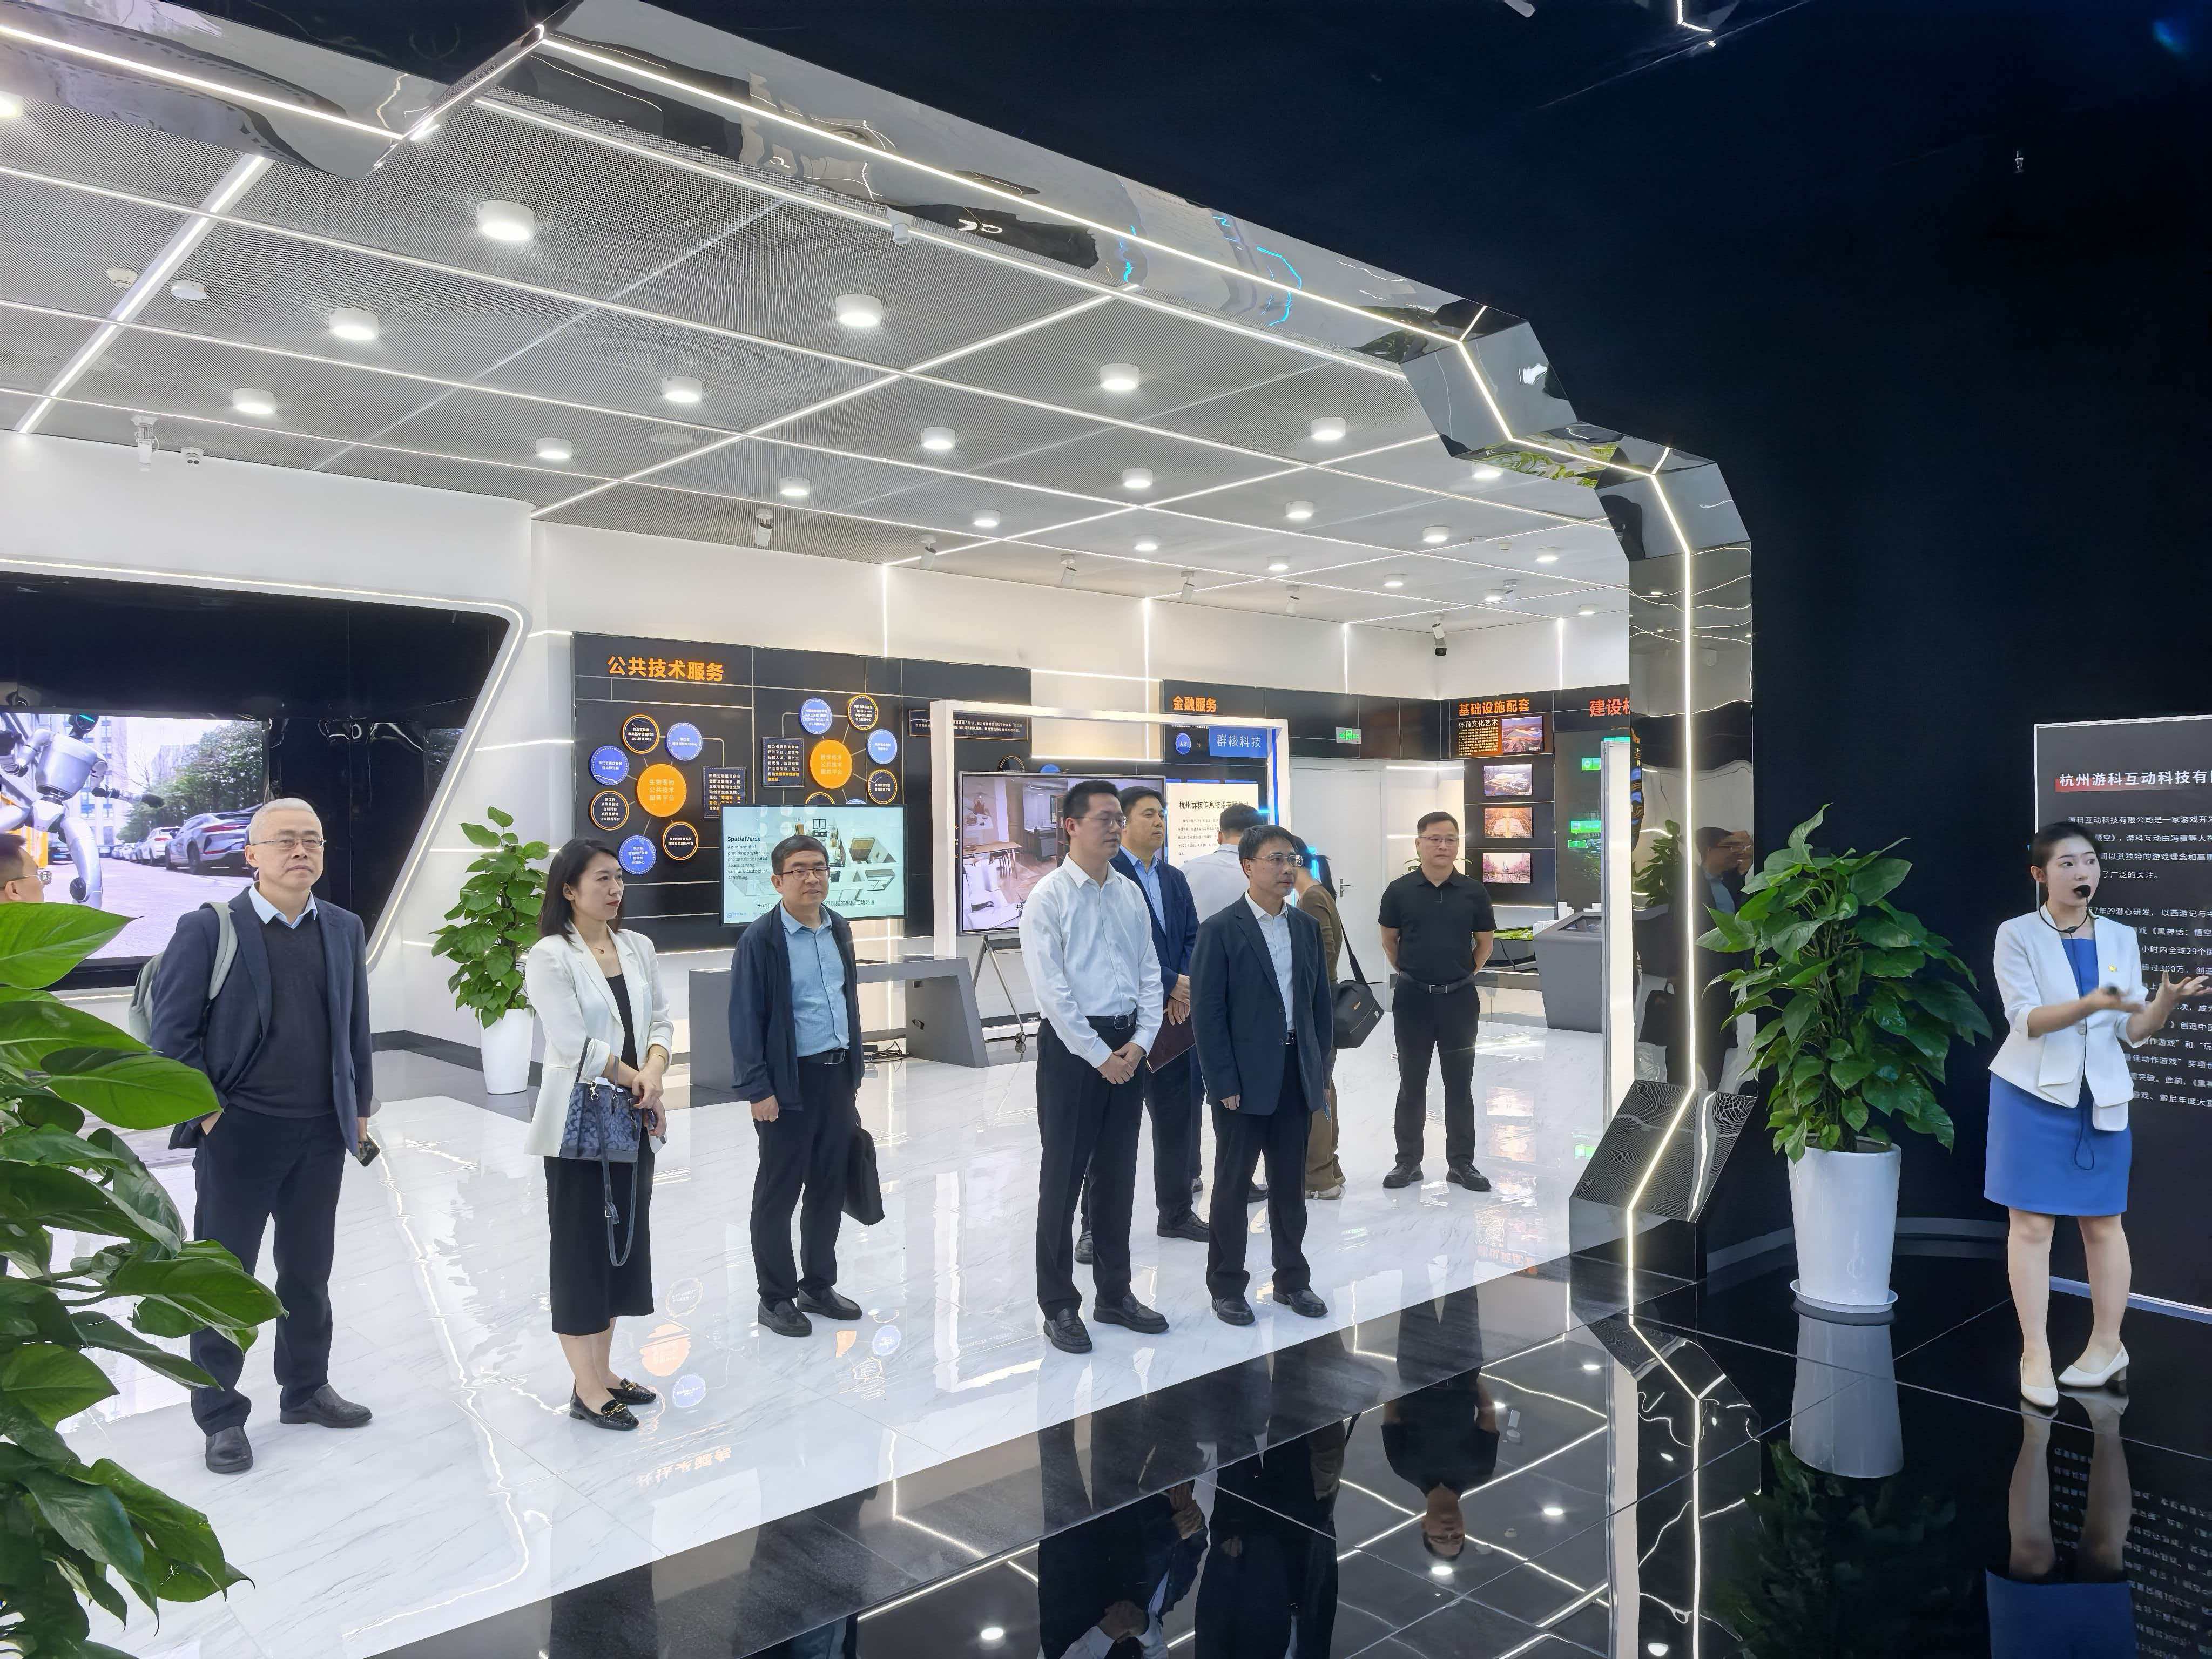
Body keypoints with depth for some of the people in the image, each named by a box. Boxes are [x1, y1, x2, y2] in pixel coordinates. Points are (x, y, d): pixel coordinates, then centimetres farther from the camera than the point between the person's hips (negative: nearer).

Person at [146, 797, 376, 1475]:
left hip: (322, 1137, 4)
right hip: (238, 1136, -4)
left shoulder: (344, 929, 6)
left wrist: (359, 1108, 10)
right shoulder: (207, 929, -8)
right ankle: (220, 1416, 22)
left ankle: (306, 1389, 33)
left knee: (309, 1273, 17)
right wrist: (208, 1113, -10)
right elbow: (170, 1030, -8)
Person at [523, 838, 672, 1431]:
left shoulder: (638, 948, 7)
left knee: (625, 1240, 12)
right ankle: (586, 1389, 12)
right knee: (581, 1248, 2)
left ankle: (602, 1371, 26)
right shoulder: (550, 957, -12)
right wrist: (637, 1082, -11)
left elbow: (661, 1019, 7)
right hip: (579, 1122, -6)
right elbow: (573, 1044, -18)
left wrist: (653, 1073, -11)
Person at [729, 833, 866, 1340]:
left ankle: (819, 1285, 29)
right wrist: (758, 1089, -14)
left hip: (838, 1075, 6)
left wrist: (855, 1068, 15)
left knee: (830, 1187, 14)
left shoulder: (839, 928, 8)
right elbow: (745, 1020, -11)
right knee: (778, 1193, 6)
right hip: (790, 1082, -6)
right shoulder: (760, 940, -11)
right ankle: (776, 1298, 20)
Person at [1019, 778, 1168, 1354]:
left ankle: (1114, 1294, 28)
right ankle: (1059, 1306, 15)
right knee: (1064, 1177, 3)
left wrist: (1139, 1042, -3)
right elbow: (1052, 989, -14)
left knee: (1118, 1175, 14)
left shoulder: (1131, 894, 8)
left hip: (1127, 1047, 6)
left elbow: (1149, 972, 9)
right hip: (1072, 1046, -5)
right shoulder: (1049, 896, -9)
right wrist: (1098, 1055, -13)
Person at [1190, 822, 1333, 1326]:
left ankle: (1292, 1279, 28)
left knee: (1290, 1184, 14)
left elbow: (1322, 1000, 11)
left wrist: (1320, 1070, 7)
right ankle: (1226, 1286, 20)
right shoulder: (1221, 930, -10)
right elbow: (1207, 1012, -12)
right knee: (1232, 1185, 7)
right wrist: (1224, 1084, -14)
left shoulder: (1307, 926, 7)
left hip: (1297, 1075, 5)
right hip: (1244, 1079, -5)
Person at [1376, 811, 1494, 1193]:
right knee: (1411, 1084, 9)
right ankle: (1408, 1161, 18)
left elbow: (1485, 941, 11)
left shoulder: (1473, 891, -2)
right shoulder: (1400, 891, -4)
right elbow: (1389, 939, 10)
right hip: (1412, 998, 0)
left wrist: (1468, 973, 7)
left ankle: (1461, 1162, 19)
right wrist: (1406, 973, 8)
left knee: (1459, 1084, 8)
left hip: (1459, 998, 1)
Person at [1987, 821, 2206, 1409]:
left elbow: (2133, 1032, 2)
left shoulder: (2121, 937, 6)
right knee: (2032, 1224, -1)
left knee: (2103, 1223, 9)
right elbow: (2026, 1020, -15)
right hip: (2034, 1094, -3)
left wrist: (2164, 1004, -19)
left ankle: (2108, 1345, 25)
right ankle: (2035, 1355, 8)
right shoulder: (2017, 935, -5)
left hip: (2101, 1098, 3)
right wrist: (2092, 1004, -31)